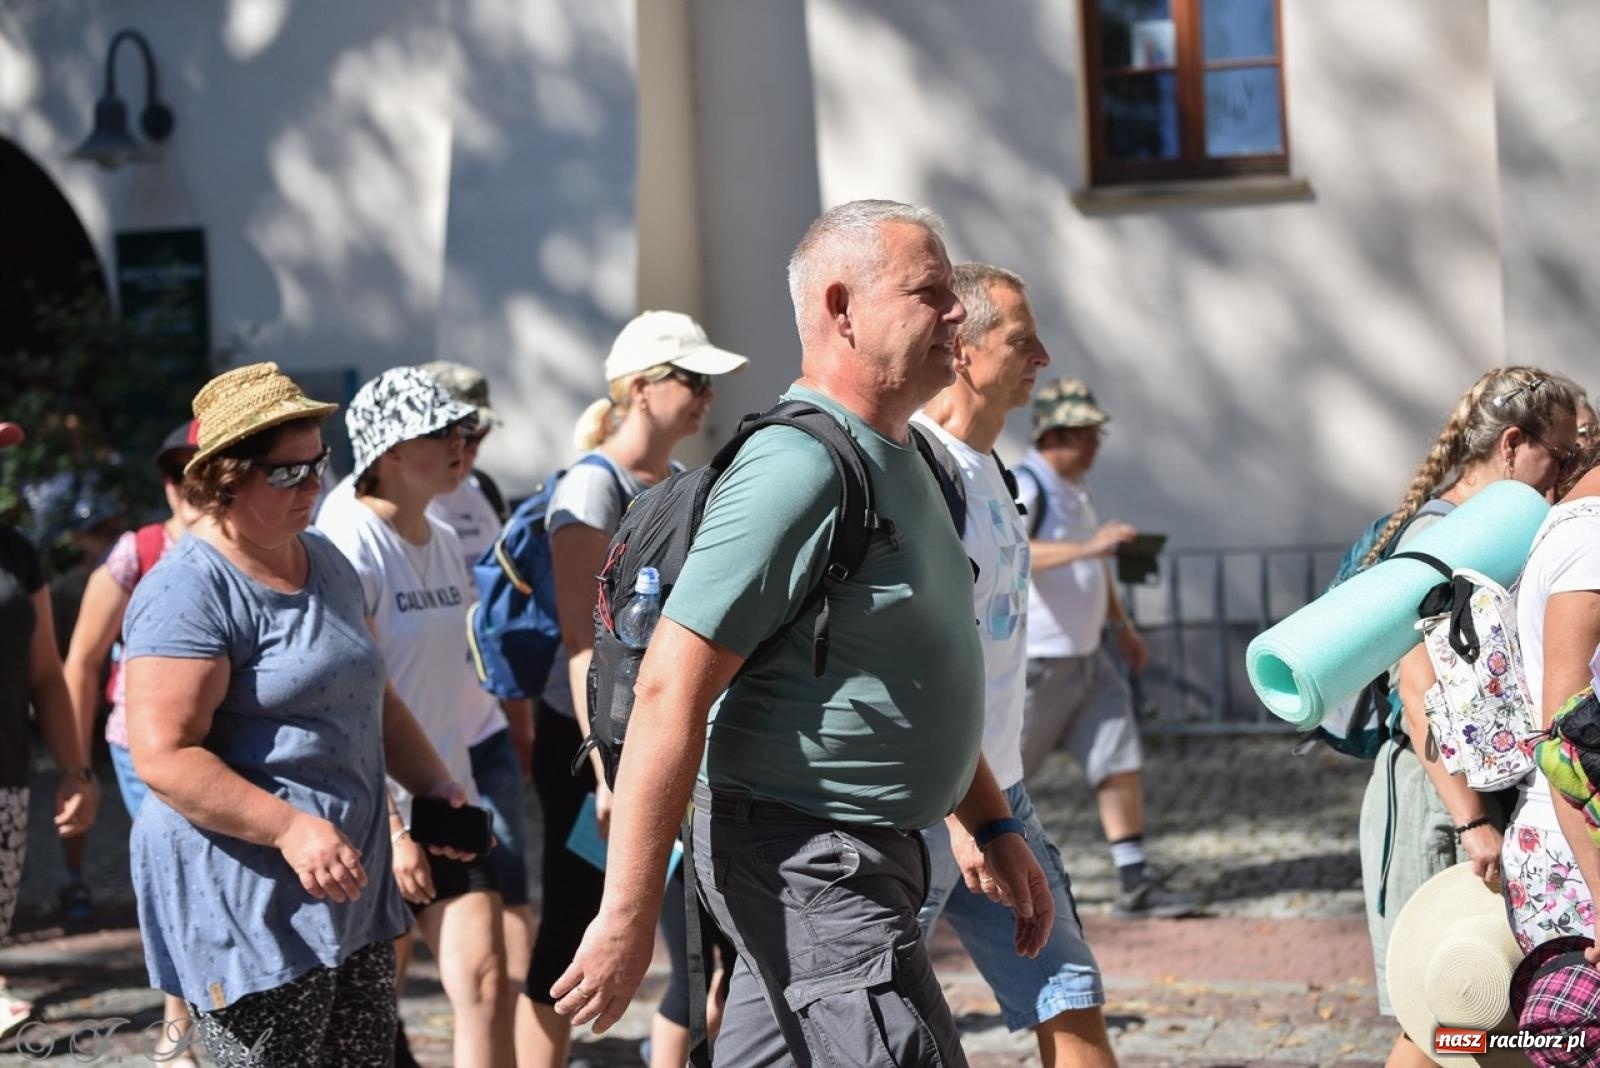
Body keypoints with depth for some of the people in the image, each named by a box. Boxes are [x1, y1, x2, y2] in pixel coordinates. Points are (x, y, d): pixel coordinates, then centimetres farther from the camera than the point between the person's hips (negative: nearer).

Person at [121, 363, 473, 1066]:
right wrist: (290, 829, -26)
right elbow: (163, 755, -21)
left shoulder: (326, 564, 14)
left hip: (348, 892, 9)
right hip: (243, 908, -9)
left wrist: (433, 784, 11)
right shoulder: (189, 591, -14)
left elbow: (371, 698, 26)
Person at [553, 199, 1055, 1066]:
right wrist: (627, 916, -25)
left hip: (869, 854, 10)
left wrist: (994, 827, 22)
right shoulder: (800, 467, -18)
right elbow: (670, 691, -23)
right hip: (807, 862, -10)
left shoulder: (901, 464, 14)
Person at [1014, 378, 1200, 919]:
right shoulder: (1024, 487, -16)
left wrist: (1121, 626, 23)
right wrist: (1087, 547, -43)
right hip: (1034, 663, -8)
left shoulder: (1077, 491, 13)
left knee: (1120, 760, 0)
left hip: (1085, 658, 8)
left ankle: (1135, 884, 1)